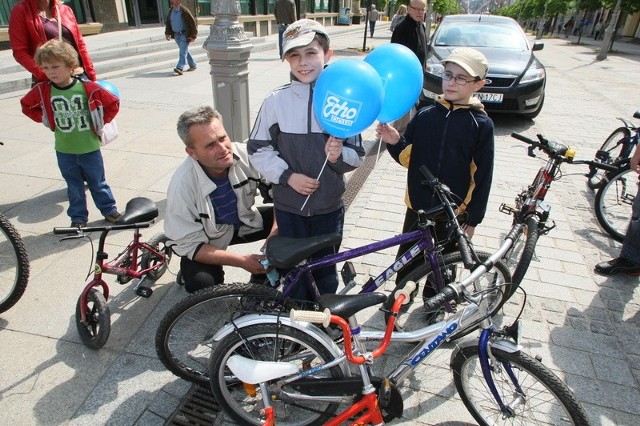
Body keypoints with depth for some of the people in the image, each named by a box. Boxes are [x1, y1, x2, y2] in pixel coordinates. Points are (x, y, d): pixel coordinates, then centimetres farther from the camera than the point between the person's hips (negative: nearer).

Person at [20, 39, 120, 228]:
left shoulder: (88, 88, -13)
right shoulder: (42, 90, -5)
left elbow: (113, 103, -3)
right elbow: (26, 106, 12)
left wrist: (99, 123, -2)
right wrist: (46, 120, 3)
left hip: (90, 148, -2)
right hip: (64, 151, 2)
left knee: (97, 183, 12)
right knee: (74, 186, 14)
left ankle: (110, 210, 28)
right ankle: (78, 218, 25)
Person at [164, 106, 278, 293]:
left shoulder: (246, 155, -25)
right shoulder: (182, 185, -29)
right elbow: (188, 244, -23)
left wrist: (276, 231, -30)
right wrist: (240, 260, -31)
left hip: (245, 221, 4)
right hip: (207, 240, -4)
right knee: (202, 284, -30)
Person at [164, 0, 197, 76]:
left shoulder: (184, 11, -11)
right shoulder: (171, 11, 8)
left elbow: (193, 23, -10)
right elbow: (168, 23, 19)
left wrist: (193, 35, -12)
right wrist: (167, 33, 8)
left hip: (184, 34, -7)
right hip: (176, 35, 7)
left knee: (183, 51, -15)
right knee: (184, 51, 14)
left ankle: (180, 68, -25)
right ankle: (193, 65, 25)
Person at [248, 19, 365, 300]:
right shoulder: (276, 100, -8)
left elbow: (357, 155, -3)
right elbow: (258, 150, -3)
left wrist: (338, 156, -24)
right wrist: (288, 176, -15)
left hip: (329, 206, 1)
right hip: (289, 205, 0)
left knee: (326, 269, 16)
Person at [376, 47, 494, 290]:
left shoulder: (481, 124, -8)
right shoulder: (425, 115, -4)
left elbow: (482, 176, -6)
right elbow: (407, 158, 0)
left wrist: (473, 219, -4)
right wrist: (394, 142, -21)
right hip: (418, 206, 2)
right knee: (407, 261, 16)